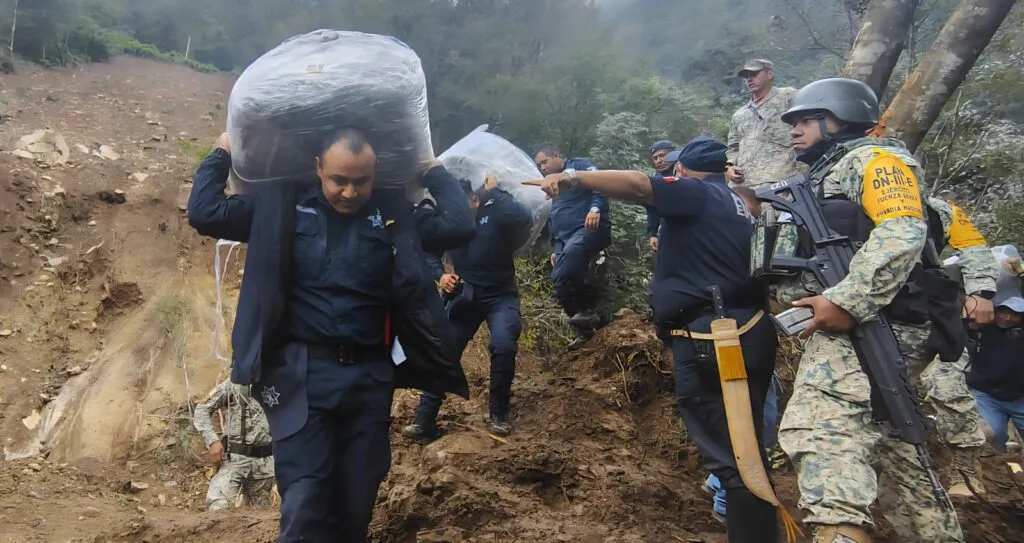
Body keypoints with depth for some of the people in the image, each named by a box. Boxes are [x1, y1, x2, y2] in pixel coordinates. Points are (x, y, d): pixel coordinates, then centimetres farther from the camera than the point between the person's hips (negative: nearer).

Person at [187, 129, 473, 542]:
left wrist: (433, 170, 9)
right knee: (304, 505, -8)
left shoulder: (393, 214, 4)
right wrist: (221, 154, 8)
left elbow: (461, 224, 0)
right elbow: (204, 214, -2)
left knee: (357, 501, 11)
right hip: (302, 375, -2)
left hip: (369, 377, 2)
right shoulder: (282, 207, 1)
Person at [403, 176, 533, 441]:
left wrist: (493, 192, -27)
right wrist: (441, 275, -10)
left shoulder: (495, 213, -14)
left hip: (500, 295, -3)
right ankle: (425, 420, 2)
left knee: (503, 345, -26)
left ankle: (499, 414, -5)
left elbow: (525, 218, -35)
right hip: (465, 295, 3)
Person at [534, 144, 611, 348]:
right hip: (566, 238, 9)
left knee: (571, 254, -37)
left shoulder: (579, 166, 7)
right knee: (559, 281, -4)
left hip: (589, 228, -9)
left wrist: (595, 208, -26)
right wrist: (555, 249, 24)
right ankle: (584, 329, 7)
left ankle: (588, 309, -26)